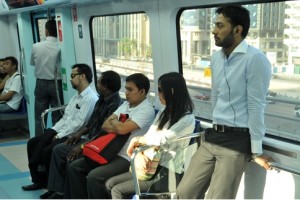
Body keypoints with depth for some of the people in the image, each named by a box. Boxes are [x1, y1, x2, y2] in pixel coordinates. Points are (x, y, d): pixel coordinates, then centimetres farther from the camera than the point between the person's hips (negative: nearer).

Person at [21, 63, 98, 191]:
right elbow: (65, 118, 16)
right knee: (32, 143, 4)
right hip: (63, 133, 10)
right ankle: (39, 180, 7)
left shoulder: (90, 98, -16)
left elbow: (78, 124, -21)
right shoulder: (76, 96, 17)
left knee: (48, 150, -27)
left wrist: (58, 136, -16)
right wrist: (52, 131, 1)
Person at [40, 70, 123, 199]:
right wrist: (80, 133, 5)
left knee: (72, 160, -23)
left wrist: (82, 146, -22)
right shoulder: (102, 100, 9)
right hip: (90, 139, 10)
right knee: (58, 150, 6)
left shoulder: (115, 105, -23)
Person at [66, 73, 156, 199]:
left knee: (94, 177, -28)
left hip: (127, 158, -9)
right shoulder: (126, 104, 13)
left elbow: (122, 129, -25)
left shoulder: (147, 110, -13)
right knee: (74, 167, 1)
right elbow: (105, 126, 8)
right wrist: (118, 124, -11)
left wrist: (113, 121, -3)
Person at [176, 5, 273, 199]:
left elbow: (256, 106, -16)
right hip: (213, 136, 8)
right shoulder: (216, 58, 11)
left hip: (238, 140, -8)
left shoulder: (255, 58, -16)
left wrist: (256, 150, -13)